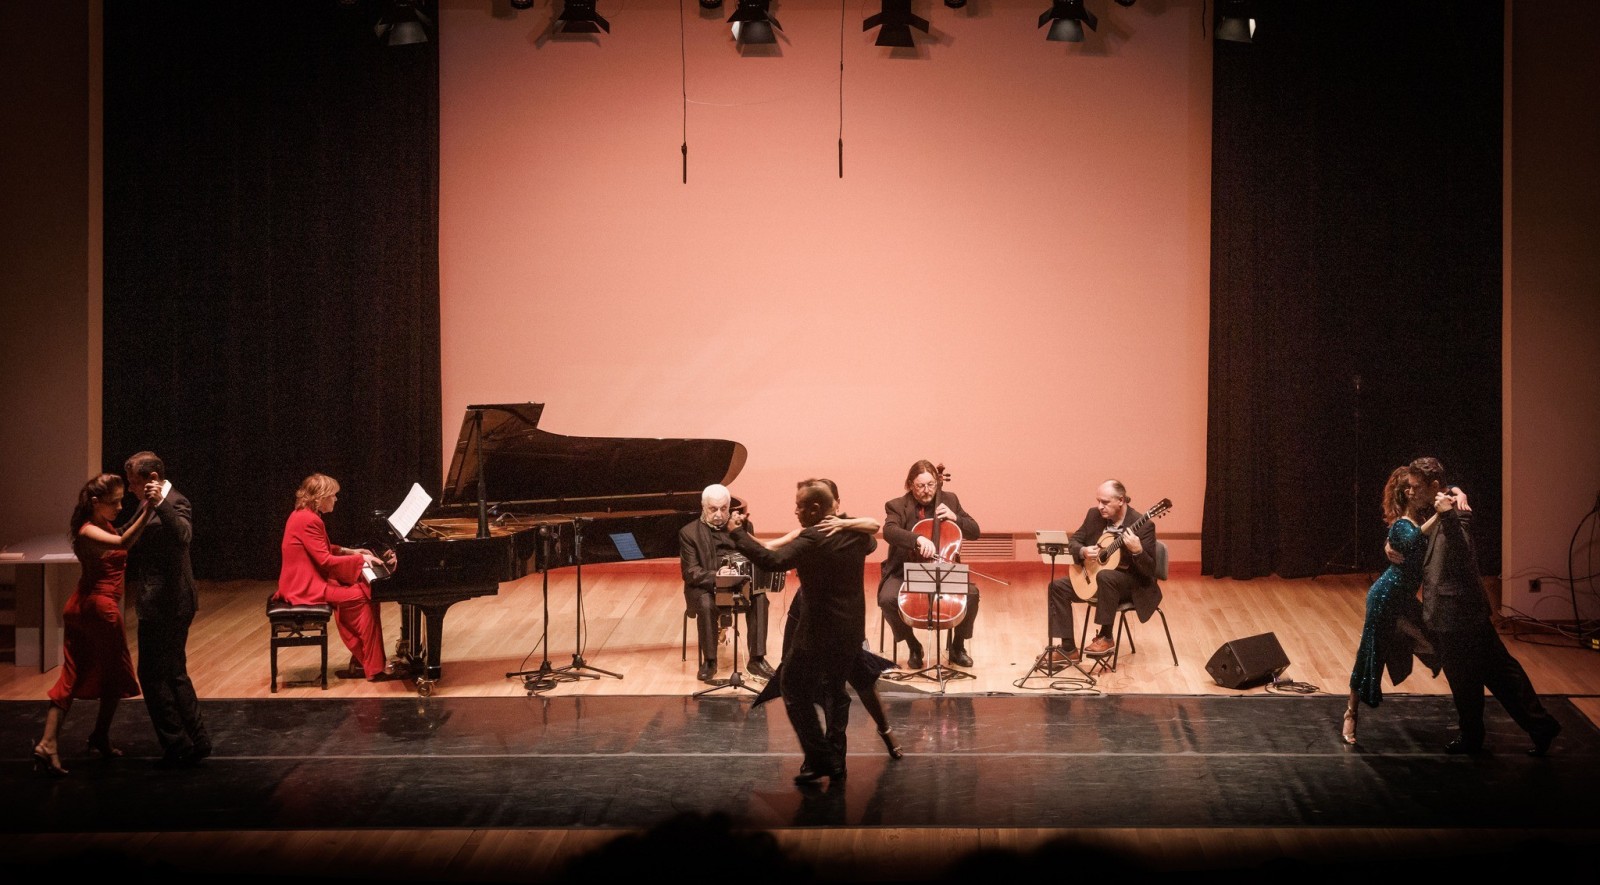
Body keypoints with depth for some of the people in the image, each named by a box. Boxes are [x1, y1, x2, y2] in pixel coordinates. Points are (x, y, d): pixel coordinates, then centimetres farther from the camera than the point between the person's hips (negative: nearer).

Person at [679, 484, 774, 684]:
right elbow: (690, 572, -10)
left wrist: (739, 531, -15)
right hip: (705, 587, -3)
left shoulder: (742, 526, 10)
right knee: (706, 604, -36)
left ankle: (757, 659, -24)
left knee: (759, 598, -28)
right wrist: (716, 577, -29)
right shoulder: (689, 533, 0)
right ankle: (709, 662, -24)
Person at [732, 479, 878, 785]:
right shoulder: (855, 532, 2)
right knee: (834, 691, 21)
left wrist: (738, 535, -26)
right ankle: (835, 762, 24)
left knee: (795, 690, 5)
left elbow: (773, 560, -32)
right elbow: (871, 544, 26)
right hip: (852, 630, 8)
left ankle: (820, 759, 0)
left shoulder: (813, 539, -22)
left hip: (820, 631, -8)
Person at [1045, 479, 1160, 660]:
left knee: (1105, 576, -38)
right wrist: (1083, 551, -17)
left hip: (1133, 585, -7)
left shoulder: (1142, 525, -19)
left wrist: (1137, 550, -41)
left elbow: (1149, 571, -21)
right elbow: (1073, 541, 6)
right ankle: (1068, 648, -6)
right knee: (1058, 586, -9)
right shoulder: (1094, 515, -2)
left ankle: (1106, 638, -26)